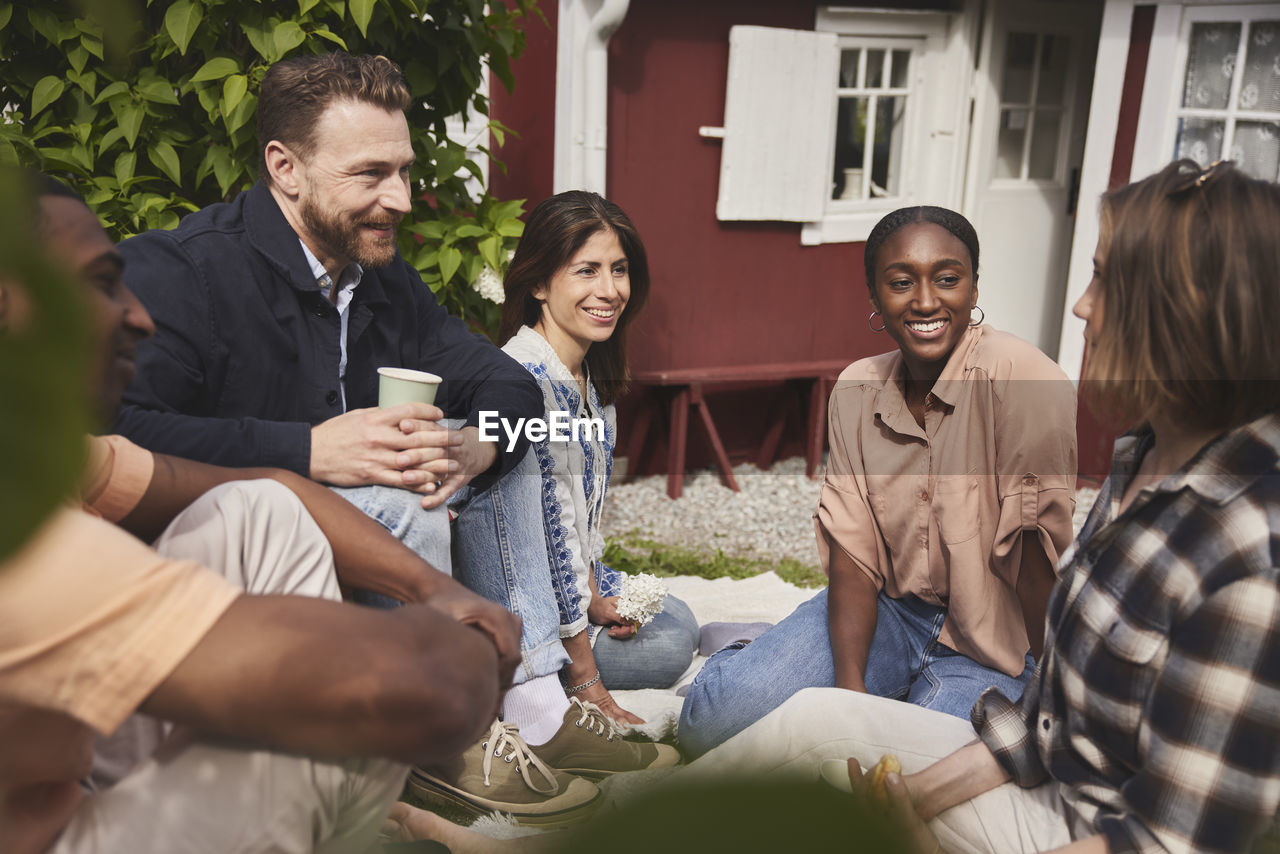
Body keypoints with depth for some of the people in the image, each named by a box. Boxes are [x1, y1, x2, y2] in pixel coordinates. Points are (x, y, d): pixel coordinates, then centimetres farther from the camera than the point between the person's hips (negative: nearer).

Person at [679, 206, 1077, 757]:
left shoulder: (1024, 381, -20)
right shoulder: (855, 390, -3)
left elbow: (1040, 557, -19)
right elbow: (853, 551, -6)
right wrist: (849, 687, -17)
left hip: (992, 648, -2)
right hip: (887, 611, 3)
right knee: (711, 716, -15)